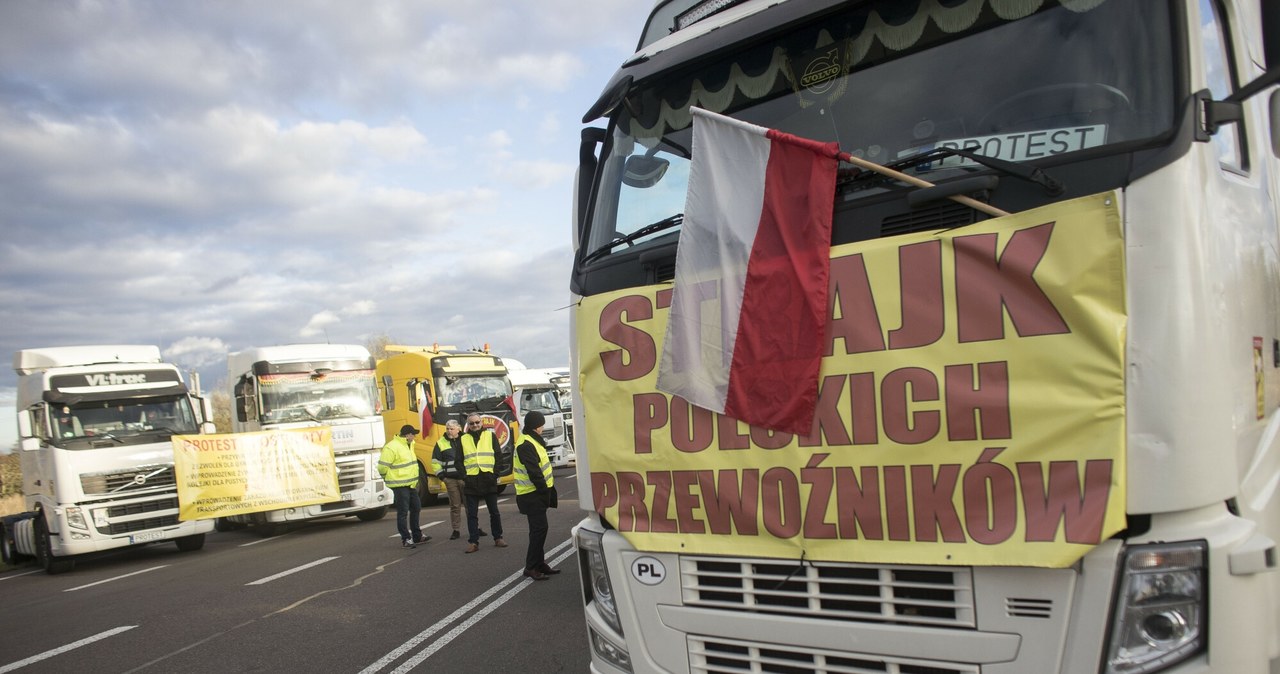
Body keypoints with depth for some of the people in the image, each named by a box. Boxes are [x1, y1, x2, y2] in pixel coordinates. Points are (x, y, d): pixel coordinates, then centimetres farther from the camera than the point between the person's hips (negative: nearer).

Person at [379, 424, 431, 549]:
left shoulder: (408, 445, 11)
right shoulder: (391, 447, -19)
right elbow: (382, 466, -18)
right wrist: (392, 479, -4)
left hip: (411, 484, 10)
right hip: (400, 486, -9)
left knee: (416, 508, 16)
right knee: (403, 512, -3)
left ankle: (417, 536, 29)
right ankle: (406, 539, 5)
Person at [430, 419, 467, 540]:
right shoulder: (441, 443, 3)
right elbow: (435, 462, 6)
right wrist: (441, 475, -2)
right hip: (451, 479, 0)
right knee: (455, 505, 3)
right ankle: (456, 530, 10)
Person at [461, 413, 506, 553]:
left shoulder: (491, 436, 4)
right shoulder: (463, 439, 7)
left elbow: (498, 456, 2)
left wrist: (496, 474, -6)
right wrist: (463, 476, -3)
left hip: (489, 479, -1)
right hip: (471, 481, 1)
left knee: (494, 512, 9)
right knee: (472, 514, 3)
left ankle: (498, 538, 20)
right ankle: (473, 542, 8)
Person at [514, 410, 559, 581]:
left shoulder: (532, 441, 16)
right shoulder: (526, 445, -19)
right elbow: (534, 473, -23)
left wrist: (549, 490, 15)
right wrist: (546, 492, -19)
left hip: (537, 493, 10)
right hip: (532, 495, -10)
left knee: (539, 528, 15)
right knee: (539, 529, -9)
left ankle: (539, 563, 23)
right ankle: (531, 567, -3)